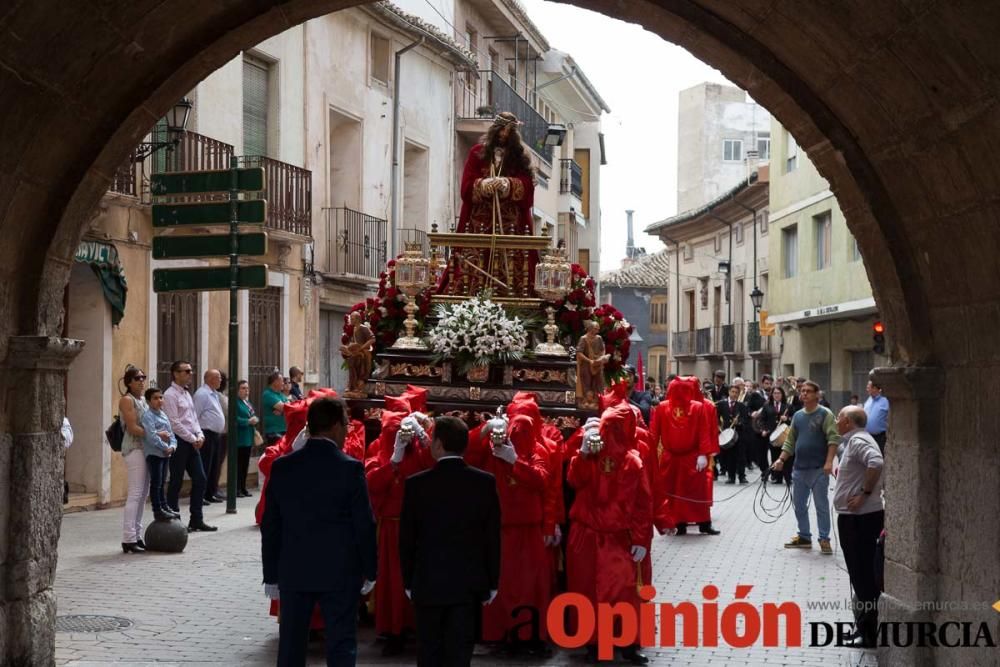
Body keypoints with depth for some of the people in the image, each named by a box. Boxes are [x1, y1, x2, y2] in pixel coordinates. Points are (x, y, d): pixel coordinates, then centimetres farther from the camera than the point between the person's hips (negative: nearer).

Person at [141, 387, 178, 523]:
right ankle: (157, 511, -2)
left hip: (165, 454, 8)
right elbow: (151, 436, -21)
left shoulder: (163, 415, 15)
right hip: (154, 453, -8)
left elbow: (170, 434, 14)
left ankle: (164, 508, 22)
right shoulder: (148, 416, -12)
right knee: (155, 483, -5)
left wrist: (172, 446, -5)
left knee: (162, 483, 16)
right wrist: (165, 447, -17)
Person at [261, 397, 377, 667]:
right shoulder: (350, 468, -9)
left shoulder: (281, 467, 0)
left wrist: (271, 575, 11)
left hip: (293, 572, 3)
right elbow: (364, 525, -7)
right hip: (339, 572, -3)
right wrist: (369, 570, 4)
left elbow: (270, 527, 4)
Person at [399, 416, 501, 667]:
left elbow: (407, 538, -2)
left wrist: (408, 581, 10)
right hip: (469, 583, 1)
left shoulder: (417, 484, -7)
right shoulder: (485, 482, -3)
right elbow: (492, 536, 0)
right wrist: (492, 582, 8)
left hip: (428, 582, -1)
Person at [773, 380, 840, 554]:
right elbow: (790, 441, 18)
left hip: (818, 469, -6)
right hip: (799, 468, 6)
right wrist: (781, 459, 6)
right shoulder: (797, 416, 13)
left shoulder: (825, 414, -5)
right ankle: (804, 536, 22)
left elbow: (834, 438, -13)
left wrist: (829, 461, -22)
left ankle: (824, 539, 3)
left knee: (821, 505, -2)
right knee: (799, 505, 11)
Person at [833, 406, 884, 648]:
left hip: (860, 518, -11)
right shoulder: (854, 441, 17)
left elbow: (876, 463, -33)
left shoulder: (858, 441, -16)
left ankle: (869, 632, 0)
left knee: (862, 575, -5)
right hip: (855, 517, 11)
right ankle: (865, 626, 26)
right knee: (861, 573, 17)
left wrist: (865, 493, -25)